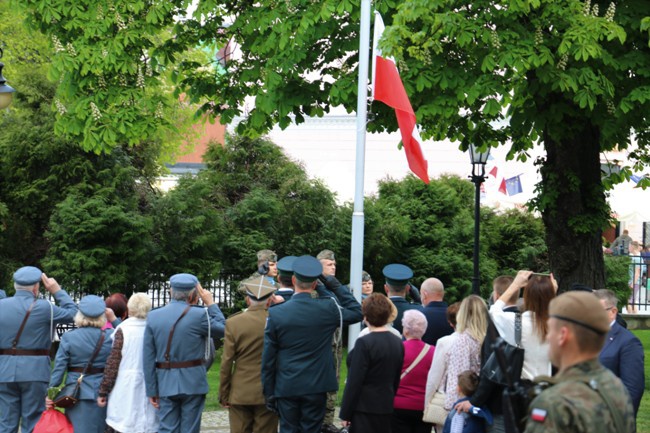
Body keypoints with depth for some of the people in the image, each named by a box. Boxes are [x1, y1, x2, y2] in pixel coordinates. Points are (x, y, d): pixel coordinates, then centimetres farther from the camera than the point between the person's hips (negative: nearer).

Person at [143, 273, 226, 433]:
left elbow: (148, 358, 1)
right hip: (193, 383, -3)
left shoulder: (153, 316, 1)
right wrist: (211, 304, 10)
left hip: (165, 384, 3)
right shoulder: (198, 315, -12)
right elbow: (223, 328, 4)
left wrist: (152, 390, 5)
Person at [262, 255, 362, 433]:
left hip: (286, 388, 0)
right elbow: (356, 312, 12)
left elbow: (268, 357, -3)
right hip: (316, 387, 0)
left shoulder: (276, 313, -6)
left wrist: (268, 391, 5)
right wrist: (336, 287, 11)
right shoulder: (328, 308, -8)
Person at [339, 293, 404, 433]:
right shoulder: (398, 343, 7)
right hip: (386, 407, 7)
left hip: (365, 408, -7)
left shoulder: (364, 343, -15)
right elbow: (397, 380, 12)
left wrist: (345, 413, -9)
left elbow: (354, 382, -14)